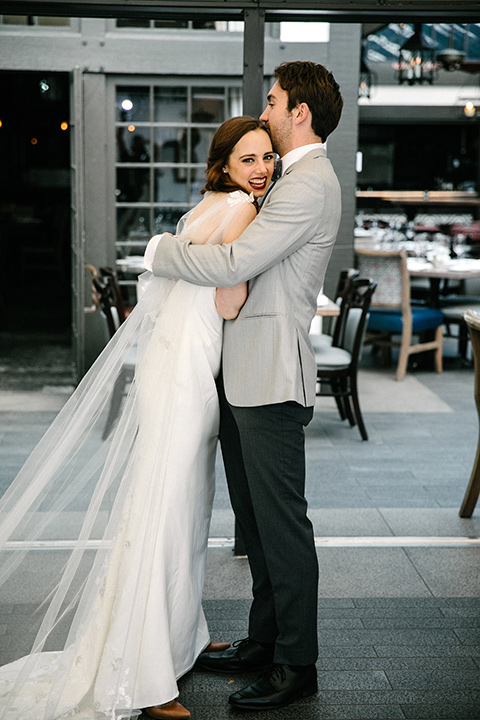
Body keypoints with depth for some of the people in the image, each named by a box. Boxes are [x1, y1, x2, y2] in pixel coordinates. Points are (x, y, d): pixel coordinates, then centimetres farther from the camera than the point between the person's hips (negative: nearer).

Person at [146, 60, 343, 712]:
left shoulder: (310, 183, -15)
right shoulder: (298, 181, 19)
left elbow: (231, 266, -21)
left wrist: (162, 249, -7)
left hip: (272, 378, -10)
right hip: (244, 376, 10)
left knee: (281, 524, -1)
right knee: (255, 518, 17)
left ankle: (296, 665, 11)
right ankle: (264, 641, 30)